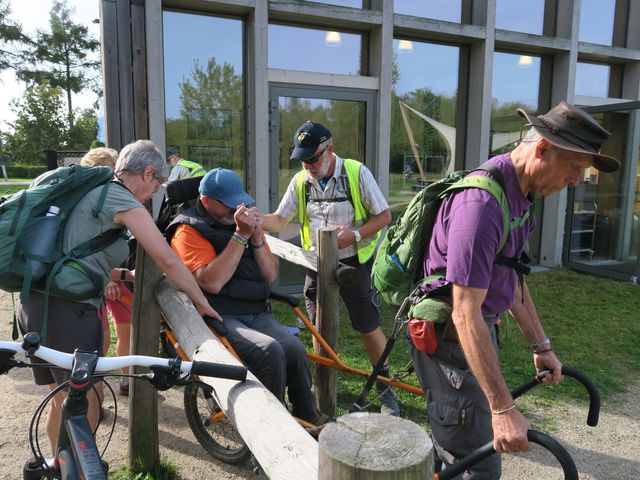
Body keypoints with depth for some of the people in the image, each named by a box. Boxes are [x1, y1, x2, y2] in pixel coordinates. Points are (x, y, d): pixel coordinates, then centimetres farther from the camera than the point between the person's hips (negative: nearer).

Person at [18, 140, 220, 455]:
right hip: (69, 311, -9)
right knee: (86, 407, 5)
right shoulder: (122, 199, -11)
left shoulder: (92, 190, 16)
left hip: (36, 304, 9)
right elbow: (167, 260, -16)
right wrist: (202, 302, -6)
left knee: (63, 400, 24)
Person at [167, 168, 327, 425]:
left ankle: (308, 417, -3)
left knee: (294, 349, -23)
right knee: (269, 351, -30)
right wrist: (241, 235, -17)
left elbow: (270, 275, 10)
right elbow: (212, 283, -17)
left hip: (257, 313, 5)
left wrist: (256, 237, -5)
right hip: (219, 317, -5)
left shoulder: (246, 221, 15)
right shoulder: (189, 231, -2)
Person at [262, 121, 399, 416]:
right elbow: (279, 220, 5)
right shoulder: (300, 181, 1)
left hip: (353, 262, -4)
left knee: (369, 328, 4)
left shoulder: (357, 173, -11)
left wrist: (355, 234, -24)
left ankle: (385, 388, 22)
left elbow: (384, 216, -8)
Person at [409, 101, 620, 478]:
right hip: (452, 339, -10)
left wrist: (541, 345, 17)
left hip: (481, 330, 10)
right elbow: (465, 314, -30)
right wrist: (503, 408, -28)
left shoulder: (520, 196, 4)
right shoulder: (481, 204, -28)